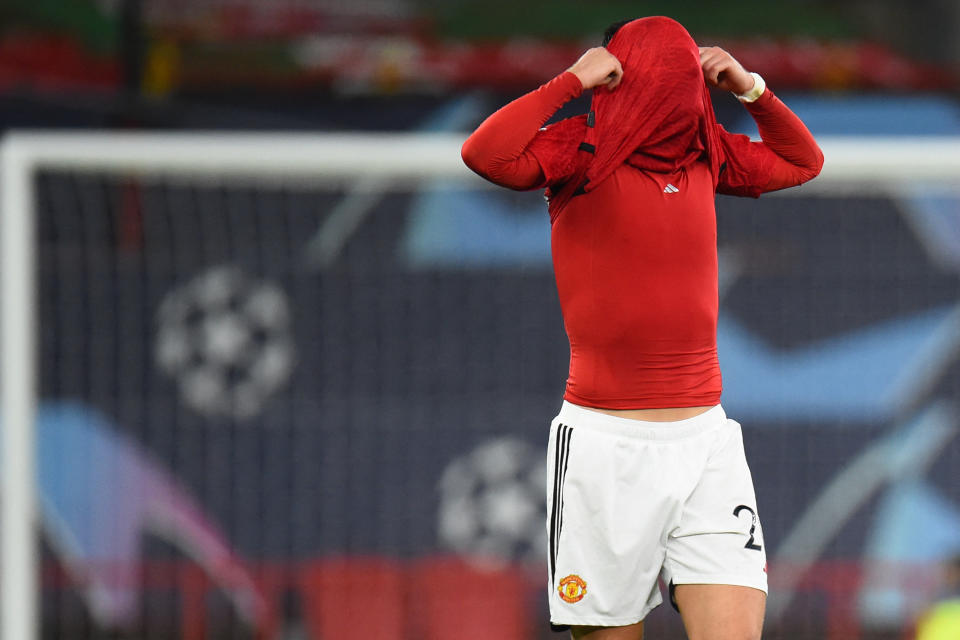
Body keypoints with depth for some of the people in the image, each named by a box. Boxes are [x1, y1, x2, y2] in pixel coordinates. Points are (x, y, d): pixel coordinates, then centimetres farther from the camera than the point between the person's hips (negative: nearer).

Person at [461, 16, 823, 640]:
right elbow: (486, 154, -19)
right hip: (605, 443, -3)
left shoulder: (707, 155, 12)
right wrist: (572, 81, -13)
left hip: (707, 444, 3)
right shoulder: (580, 152, -1)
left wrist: (753, 90, 12)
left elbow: (803, 161, 28)